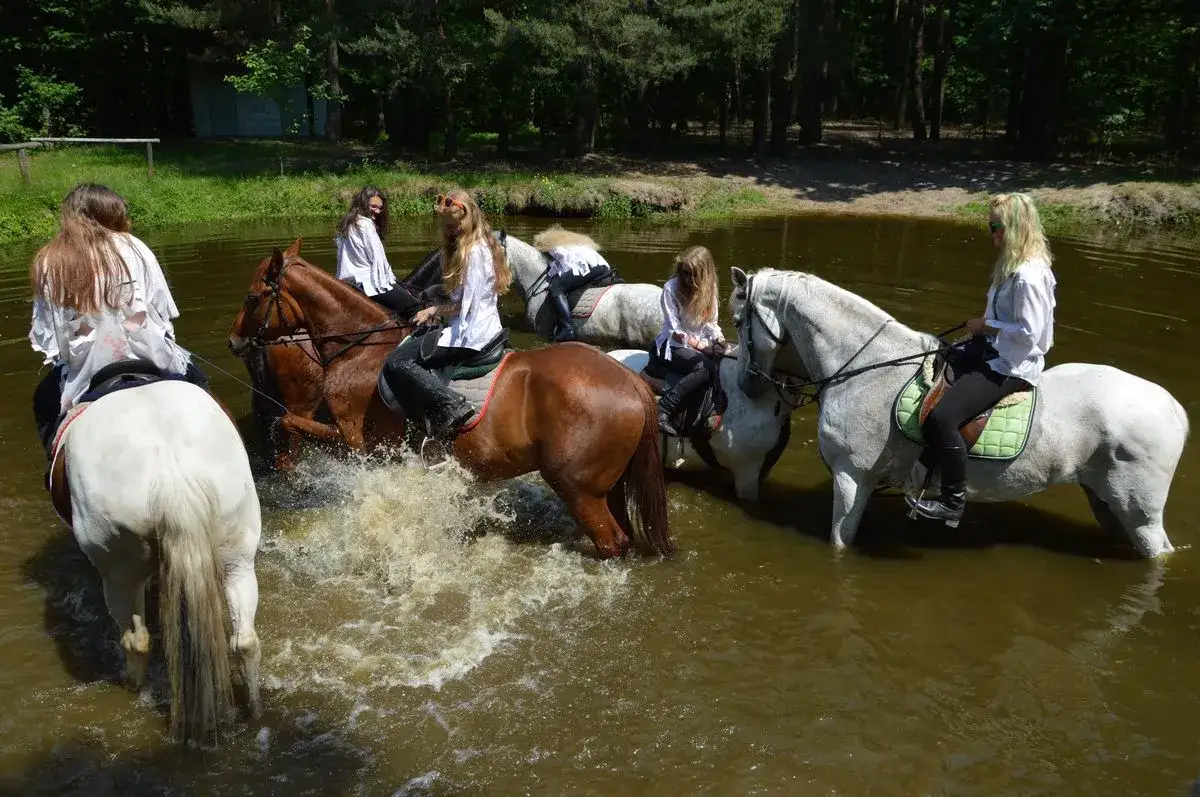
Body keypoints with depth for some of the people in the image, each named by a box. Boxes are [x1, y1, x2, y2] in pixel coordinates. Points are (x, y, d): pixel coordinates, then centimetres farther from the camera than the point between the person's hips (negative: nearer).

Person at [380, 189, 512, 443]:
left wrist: (434, 311, -2)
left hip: (472, 332, -11)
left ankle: (450, 406, -24)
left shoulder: (474, 251, -13)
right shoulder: (483, 246, 17)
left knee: (396, 362, -15)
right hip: (487, 327, 11)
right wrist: (437, 310, 9)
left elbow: (466, 304, -16)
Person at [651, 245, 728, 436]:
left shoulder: (709, 288, 4)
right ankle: (661, 410, -33)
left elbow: (711, 322, 10)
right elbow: (675, 331, -16)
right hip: (671, 346, -7)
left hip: (700, 344, 7)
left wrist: (720, 340, -9)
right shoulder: (672, 288, -14)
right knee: (706, 368, -33)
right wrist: (701, 346, -18)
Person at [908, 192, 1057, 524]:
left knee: (941, 417, -25)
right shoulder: (1014, 264, 8)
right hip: (994, 351, 11)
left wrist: (985, 326, -16)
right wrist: (982, 328, 6)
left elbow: (1028, 333, -26)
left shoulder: (1028, 275, -24)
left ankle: (953, 502, -10)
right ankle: (926, 461, 30)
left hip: (1012, 366, -11)